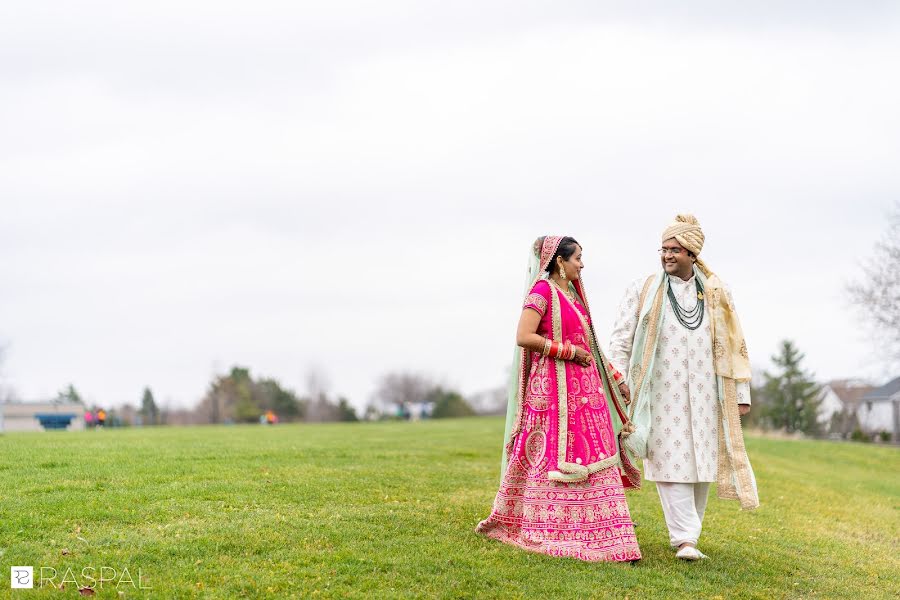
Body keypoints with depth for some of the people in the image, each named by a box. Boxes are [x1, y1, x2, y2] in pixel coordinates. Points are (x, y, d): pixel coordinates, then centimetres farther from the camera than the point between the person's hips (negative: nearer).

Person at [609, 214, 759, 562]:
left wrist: (741, 393, 8)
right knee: (672, 461, -8)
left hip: (704, 396, 2)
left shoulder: (716, 294, 10)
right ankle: (685, 539, -10)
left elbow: (733, 346, 11)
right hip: (662, 395, -2)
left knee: (700, 462, 4)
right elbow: (621, 336, 3)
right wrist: (619, 376, -9)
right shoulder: (644, 290, 4)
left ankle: (687, 531, 16)